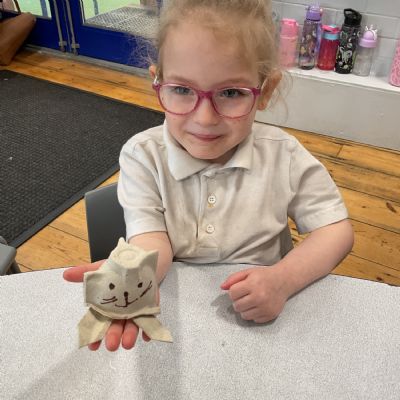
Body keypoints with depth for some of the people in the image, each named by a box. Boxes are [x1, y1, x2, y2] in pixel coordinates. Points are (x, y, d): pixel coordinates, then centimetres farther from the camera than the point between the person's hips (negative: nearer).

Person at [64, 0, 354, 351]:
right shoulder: (142, 156, -11)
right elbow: (151, 240, -18)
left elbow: (336, 229, -5)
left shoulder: (284, 156, -10)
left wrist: (283, 279, -24)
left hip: (262, 316, 2)